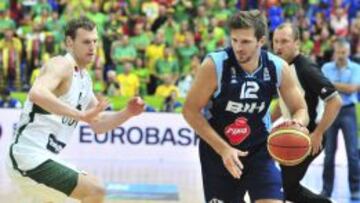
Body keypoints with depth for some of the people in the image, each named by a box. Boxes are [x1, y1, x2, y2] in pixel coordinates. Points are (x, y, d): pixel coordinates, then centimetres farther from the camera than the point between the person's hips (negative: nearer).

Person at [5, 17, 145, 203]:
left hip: (42, 159, 11)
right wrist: (81, 114, -38)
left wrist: (127, 113, 5)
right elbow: (37, 93, -35)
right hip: (30, 158, -11)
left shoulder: (83, 78, 15)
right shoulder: (62, 65, -13)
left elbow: (98, 124, 21)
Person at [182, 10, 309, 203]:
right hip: (217, 150, -2)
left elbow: (300, 110, 1)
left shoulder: (278, 68, -11)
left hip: (259, 149, 2)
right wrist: (223, 149, -22)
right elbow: (190, 111, -16)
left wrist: (297, 124, -25)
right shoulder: (214, 65, -20)